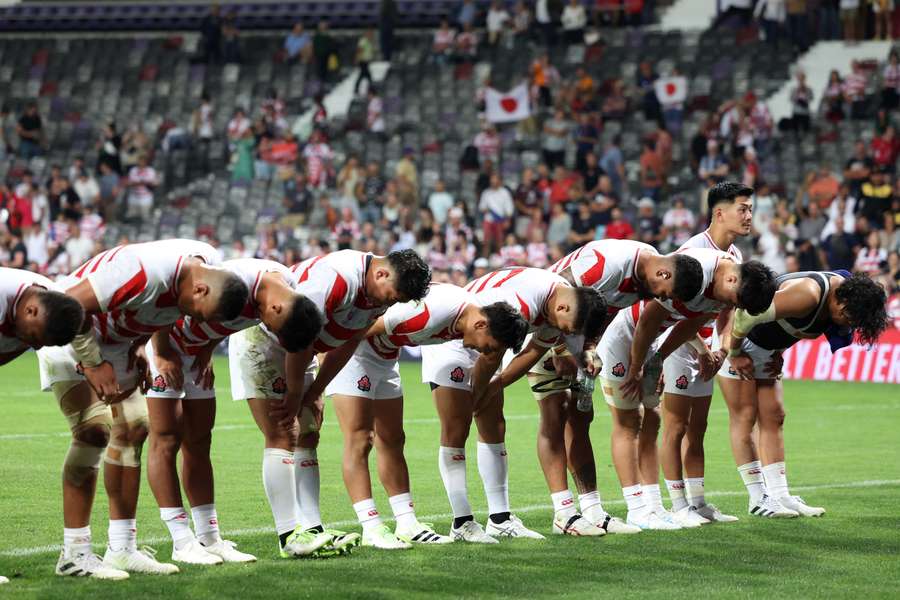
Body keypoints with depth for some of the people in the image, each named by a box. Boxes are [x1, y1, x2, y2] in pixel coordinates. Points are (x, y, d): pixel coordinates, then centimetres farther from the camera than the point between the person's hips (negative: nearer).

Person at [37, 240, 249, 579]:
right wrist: (93, 363, -24)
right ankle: (74, 554, -13)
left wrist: (137, 348, 1)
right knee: (94, 429, -18)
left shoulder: (210, 265, -9)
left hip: (116, 343, 9)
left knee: (132, 430, 4)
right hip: (69, 336, -9)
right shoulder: (148, 272, -37)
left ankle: (122, 549, 10)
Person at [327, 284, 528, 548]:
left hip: (385, 356, 10)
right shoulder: (432, 314, -33)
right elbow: (365, 329, -26)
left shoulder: (470, 311, -5)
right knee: (359, 440, -11)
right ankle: (371, 529, -14)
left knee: (391, 440, 9)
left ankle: (407, 525, 12)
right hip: (349, 346, -10)